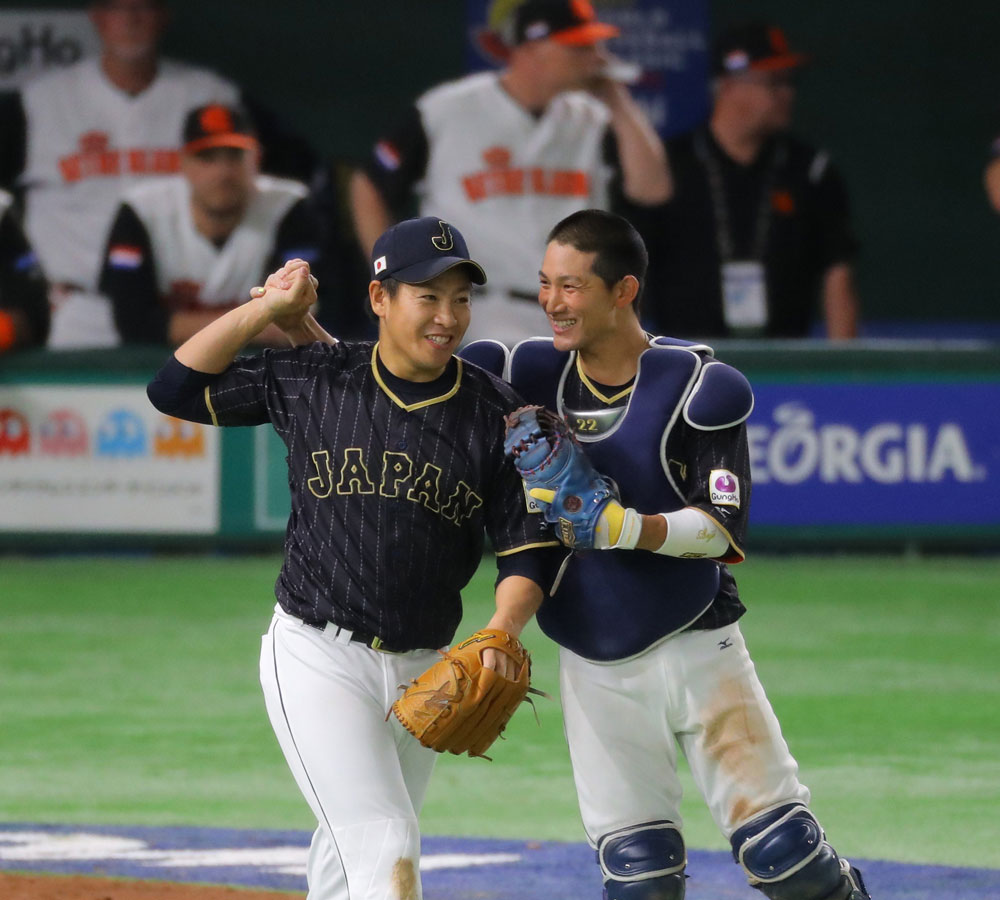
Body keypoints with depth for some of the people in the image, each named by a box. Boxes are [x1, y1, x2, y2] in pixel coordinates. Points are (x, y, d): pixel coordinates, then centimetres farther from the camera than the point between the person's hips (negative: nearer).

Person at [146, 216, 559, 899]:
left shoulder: (498, 415, -3)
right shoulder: (311, 380, -3)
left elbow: (527, 549, -3)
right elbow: (176, 389, 1)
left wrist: (502, 632, -22)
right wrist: (268, 310, -6)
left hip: (423, 669, 3)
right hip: (317, 656, -3)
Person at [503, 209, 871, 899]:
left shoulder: (697, 383, -11)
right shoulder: (533, 376, 1)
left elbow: (724, 530, -17)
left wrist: (626, 528, -33)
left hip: (696, 646, -3)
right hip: (594, 668, 3)